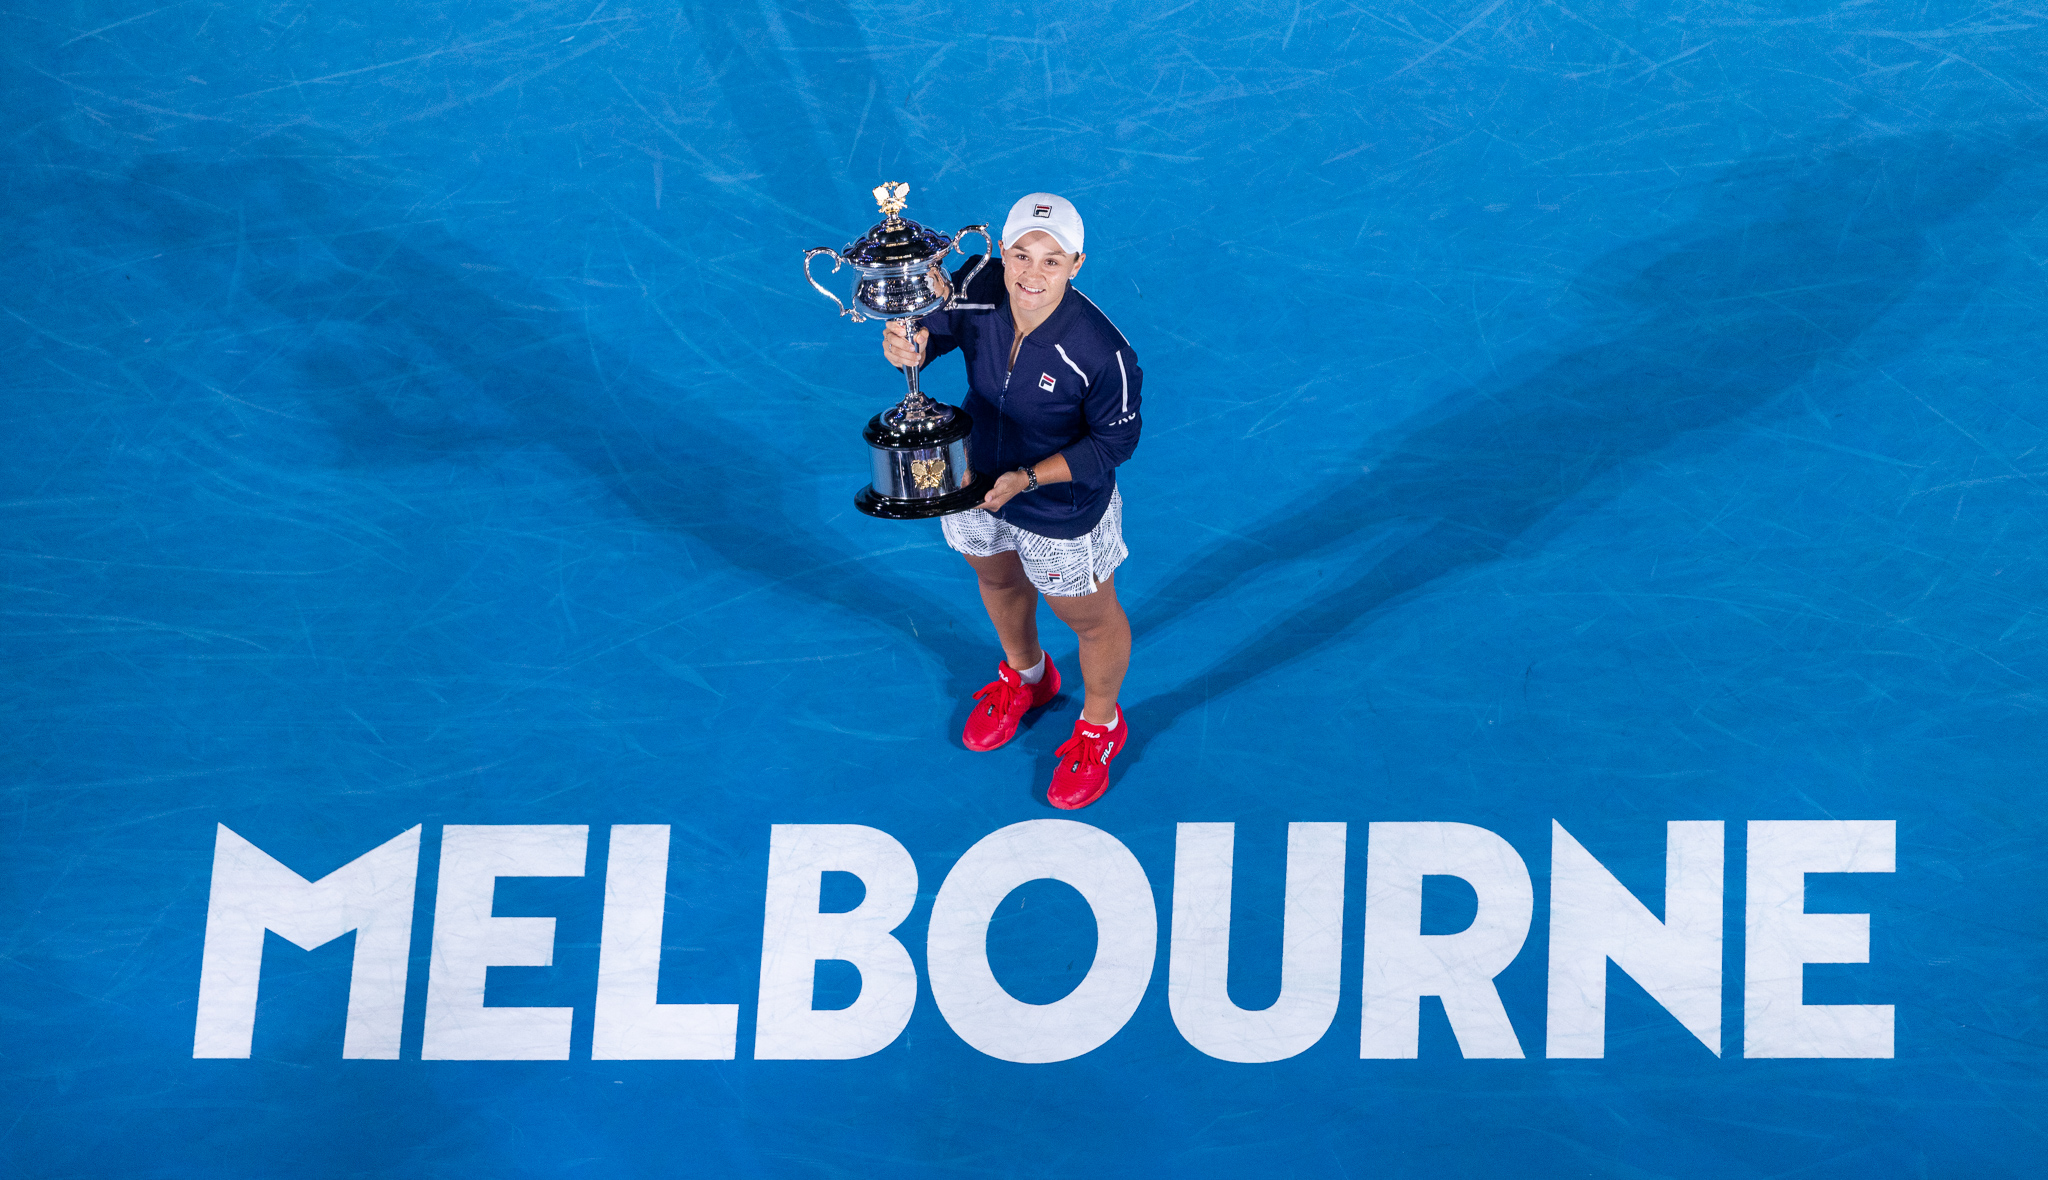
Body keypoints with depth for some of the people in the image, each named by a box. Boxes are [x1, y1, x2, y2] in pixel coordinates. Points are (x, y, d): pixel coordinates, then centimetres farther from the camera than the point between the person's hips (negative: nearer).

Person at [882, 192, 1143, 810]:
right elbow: (933, 327, -10)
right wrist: (909, 343, -35)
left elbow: (1114, 440, -24)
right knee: (998, 579, 34)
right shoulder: (976, 293, -28)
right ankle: (1025, 676, 68)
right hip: (975, 481, 5)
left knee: (1090, 619, 22)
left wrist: (1027, 478, -32)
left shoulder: (1101, 352, -38)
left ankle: (1100, 726, 54)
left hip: (1063, 508, -5)